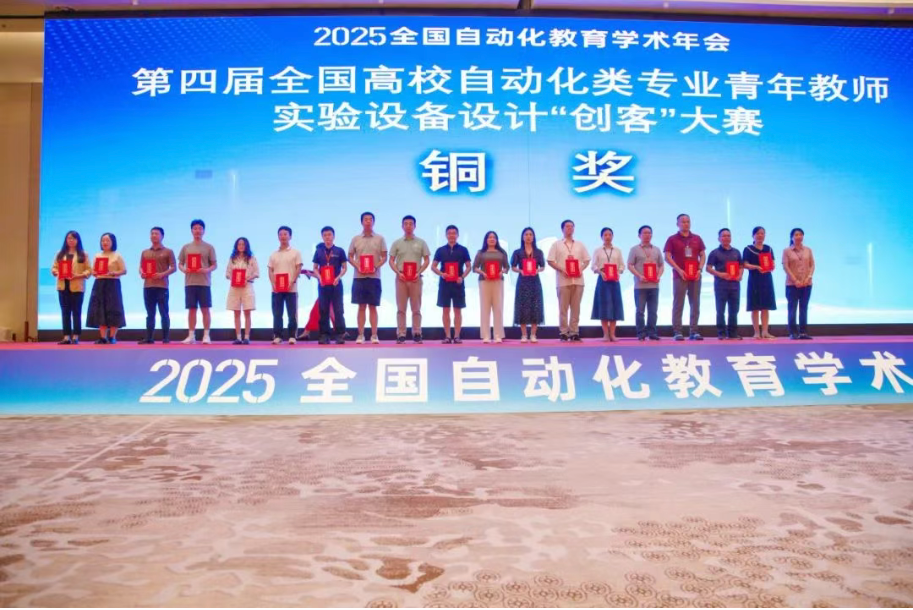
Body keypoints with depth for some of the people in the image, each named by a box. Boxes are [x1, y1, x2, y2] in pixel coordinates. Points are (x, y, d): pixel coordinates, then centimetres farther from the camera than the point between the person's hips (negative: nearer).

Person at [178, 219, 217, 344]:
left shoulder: (209, 247, 4)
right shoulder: (186, 247, 11)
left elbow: (215, 264, 3)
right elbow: (180, 264, 13)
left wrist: (207, 270, -17)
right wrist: (184, 270, -8)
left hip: (204, 283, -2)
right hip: (190, 282, 2)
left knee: (205, 309, -2)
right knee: (191, 309, 4)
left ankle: (206, 335, 3)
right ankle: (191, 336, 8)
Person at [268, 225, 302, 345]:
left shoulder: (295, 253, 4)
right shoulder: (273, 255, 14)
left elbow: (298, 269, -2)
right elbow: (270, 271, 11)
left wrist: (292, 282, -14)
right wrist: (273, 284, -5)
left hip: (291, 289, -3)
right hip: (277, 289, 3)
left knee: (292, 314, -2)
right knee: (277, 314, 3)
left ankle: (292, 336, 2)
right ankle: (277, 336, 8)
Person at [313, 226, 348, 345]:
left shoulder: (339, 251, 1)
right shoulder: (318, 251, 6)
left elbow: (344, 268, 3)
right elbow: (315, 268, 10)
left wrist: (338, 277, -13)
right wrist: (319, 277, -8)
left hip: (336, 284, -2)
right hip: (323, 285, 2)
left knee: (338, 310, -3)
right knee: (323, 310, 4)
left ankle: (340, 335, -1)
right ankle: (324, 335, 8)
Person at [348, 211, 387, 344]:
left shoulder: (380, 238, 4)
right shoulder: (355, 239, 8)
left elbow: (384, 257, 2)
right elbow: (350, 257, 8)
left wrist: (376, 267, -14)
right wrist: (357, 267, -9)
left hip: (374, 277, -1)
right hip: (359, 277, 1)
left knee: (373, 307, 1)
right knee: (361, 307, 3)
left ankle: (374, 335, 5)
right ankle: (360, 335, 8)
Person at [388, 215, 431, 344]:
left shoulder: (421, 242, 7)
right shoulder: (397, 243, 8)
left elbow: (427, 260, 6)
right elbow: (391, 261, 6)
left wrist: (419, 273, -8)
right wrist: (398, 273, -9)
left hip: (416, 278, 0)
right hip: (401, 278, 0)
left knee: (416, 308, 1)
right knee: (401, 308, 1)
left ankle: (417, 334, 6)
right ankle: (401, 334, 3)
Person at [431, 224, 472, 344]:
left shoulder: (463, 250, 5)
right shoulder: (440, 250, 7)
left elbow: (468, 266, 5)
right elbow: (433, 267, 7)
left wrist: (462, 277, -12)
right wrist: (441, 274, -12)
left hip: (458, 284, -1)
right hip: (444, 284, 1)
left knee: (457, 310, 0)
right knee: (446, 310, 2)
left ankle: (457, 336, 4)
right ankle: (447, 336, 7)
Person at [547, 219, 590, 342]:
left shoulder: (580, 245, 15)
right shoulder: (556, 245, 5)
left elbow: (587, 260, 14)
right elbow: (550, 261, 0)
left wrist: (581, 269, -5)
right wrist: (562, 270, -13)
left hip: (578, 280, 3)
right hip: (563, 280, -3)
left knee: (576, 307, 3)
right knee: (563, 307, -2)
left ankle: (574, 332, 7)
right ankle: (563, 332, 2)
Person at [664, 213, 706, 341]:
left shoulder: (697, 238, 12)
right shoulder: (672, 239, 2)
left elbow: (702, 255, 12)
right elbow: (667, 257, -5)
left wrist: (700, 269, -4)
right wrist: (679, 270, -14)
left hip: (695, 276, 4)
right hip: (679, 276, -3)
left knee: (695, 304, 4)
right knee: (678, 305, -3)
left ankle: (694, 332, 8)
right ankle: (677, 332, -2)